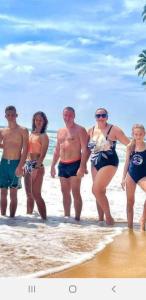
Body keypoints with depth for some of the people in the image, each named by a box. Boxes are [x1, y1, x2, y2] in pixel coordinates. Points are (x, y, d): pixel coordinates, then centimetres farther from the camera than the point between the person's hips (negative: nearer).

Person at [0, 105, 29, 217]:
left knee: (13, 193, 0)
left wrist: (20, 166, -17)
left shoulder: (23, 130, -2)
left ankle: (11, 217, 6)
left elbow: (25, 150, -8)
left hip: (16, 164, -4)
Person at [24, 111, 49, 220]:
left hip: (37, 166, -7)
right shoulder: (30, 134, 15)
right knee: (29, 195, 12)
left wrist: (36, 168, -21)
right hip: (28, 165, 7)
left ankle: (44, 218, -6)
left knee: (36, 195, -10)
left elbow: (42, 154, -13)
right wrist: (23, 165, 10)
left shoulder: (44, 136, -5)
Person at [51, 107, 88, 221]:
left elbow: (84, 149, -12)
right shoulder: (60, 131, 17)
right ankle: (66, 217, 19)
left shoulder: (80, 130, -5)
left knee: (75, 192, -7)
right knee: (65, 193, 10)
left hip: (75, 164, -7)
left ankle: (77, 218, -2)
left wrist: (82, 166, -21)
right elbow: (57, 150, 21)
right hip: (62, 165, 7)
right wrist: (53, 166, 15)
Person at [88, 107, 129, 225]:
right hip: (95, 164, 6)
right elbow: (87, 148, 15)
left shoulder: (114, 130, -9)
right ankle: (101, 218, 20)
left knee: (96, 190, -15)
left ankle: (109, 217, -1)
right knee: (100, 192, 10)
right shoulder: (91, 131, 5)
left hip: (109, 163, -6)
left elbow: (129, 144, -7)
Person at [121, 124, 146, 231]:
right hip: (131, 175, 2)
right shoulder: (130, 147, 1)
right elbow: (127, 162, 7)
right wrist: (123, 178, 5)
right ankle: (130, 225, 19)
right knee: (130, 201, 8)